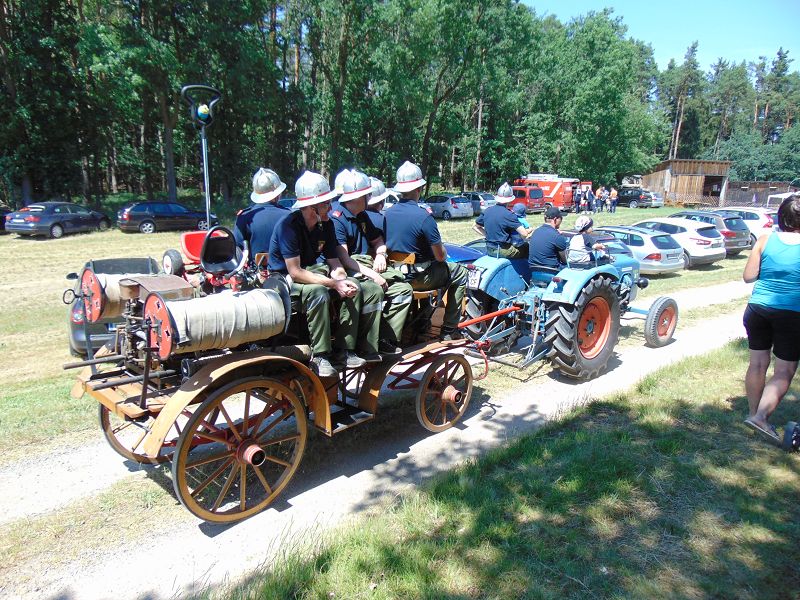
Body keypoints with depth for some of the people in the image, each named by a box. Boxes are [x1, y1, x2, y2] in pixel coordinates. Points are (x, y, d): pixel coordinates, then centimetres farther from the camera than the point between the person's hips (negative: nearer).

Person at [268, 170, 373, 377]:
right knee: (319, 293, -35)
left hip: (311, 270, 7)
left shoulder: (326, 224, -1)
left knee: (353, 288, -12)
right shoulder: (289, 226, -22)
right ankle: (320, 355, -23)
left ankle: (344, 350, -10)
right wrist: (333, 283, -30)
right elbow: (295, 272, -26)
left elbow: (334, 262, -1)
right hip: (284, 278, -7)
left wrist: (342, 280, -24)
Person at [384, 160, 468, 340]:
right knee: (460, 273, 15)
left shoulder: (388, 213, -1)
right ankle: (449, 329, 16)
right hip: (416, 278, -7)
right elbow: (440, 256, -15)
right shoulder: (423, 217, -21)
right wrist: (443, 252, 8)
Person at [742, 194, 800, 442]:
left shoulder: (766, 239, -2)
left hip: (758, 309, 3)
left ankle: (754, 413, 27)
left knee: (758, 364, 15)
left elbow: (748, 276, 0)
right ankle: (761, 416, -6)